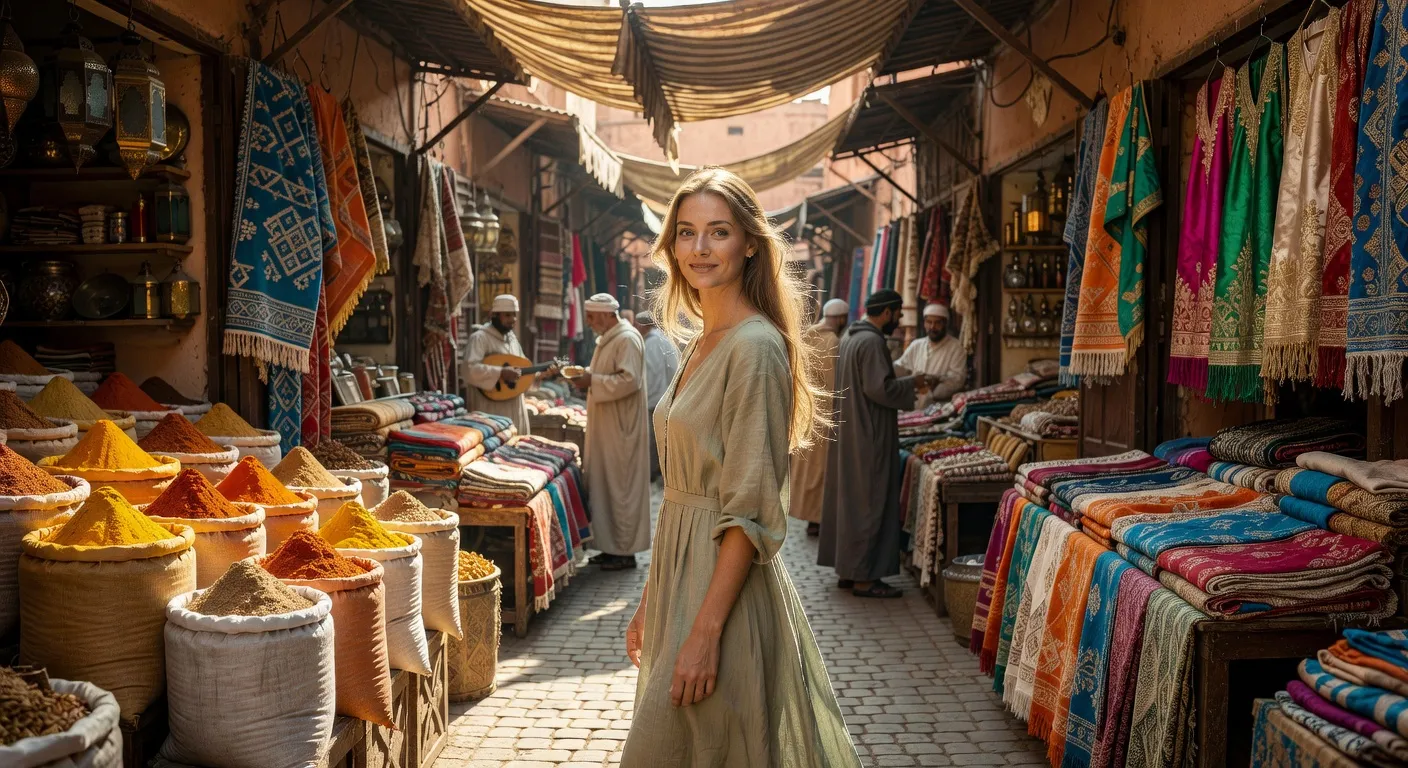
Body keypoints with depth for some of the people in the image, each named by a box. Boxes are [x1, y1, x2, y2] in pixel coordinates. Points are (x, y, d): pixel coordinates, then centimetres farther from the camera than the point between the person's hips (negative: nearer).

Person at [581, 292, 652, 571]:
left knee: (620, 488, -3)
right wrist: (586, 373, 8)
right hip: (605, 429, 10)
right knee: (605, 485, 12)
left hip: (620, 430, -10)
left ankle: (625, 552, 6)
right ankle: (612, 546, 20)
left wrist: (593, 380, -20)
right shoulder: (607, 339, 15)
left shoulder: (627, 339, -15)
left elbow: (629, 380, -25)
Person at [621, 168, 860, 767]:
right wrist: (650, 602, 16)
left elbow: (751, 512, -20)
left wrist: (705, 632, -22)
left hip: (724, 585, -9)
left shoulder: (755, 346, -16)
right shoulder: (701, 345, 11)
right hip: (681, 575, 9)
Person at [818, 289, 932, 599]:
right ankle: (864, 577, 2)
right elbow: (879, 388, -24)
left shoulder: (850, 338, 13)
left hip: (849, 433, 10)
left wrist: (905, 384, 18)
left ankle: (847, 570, 21)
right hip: (868, 437, -10)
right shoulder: (872, 341, -17)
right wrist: (911, 383, -8)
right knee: (869, 502, -4)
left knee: (849, 498, 13)